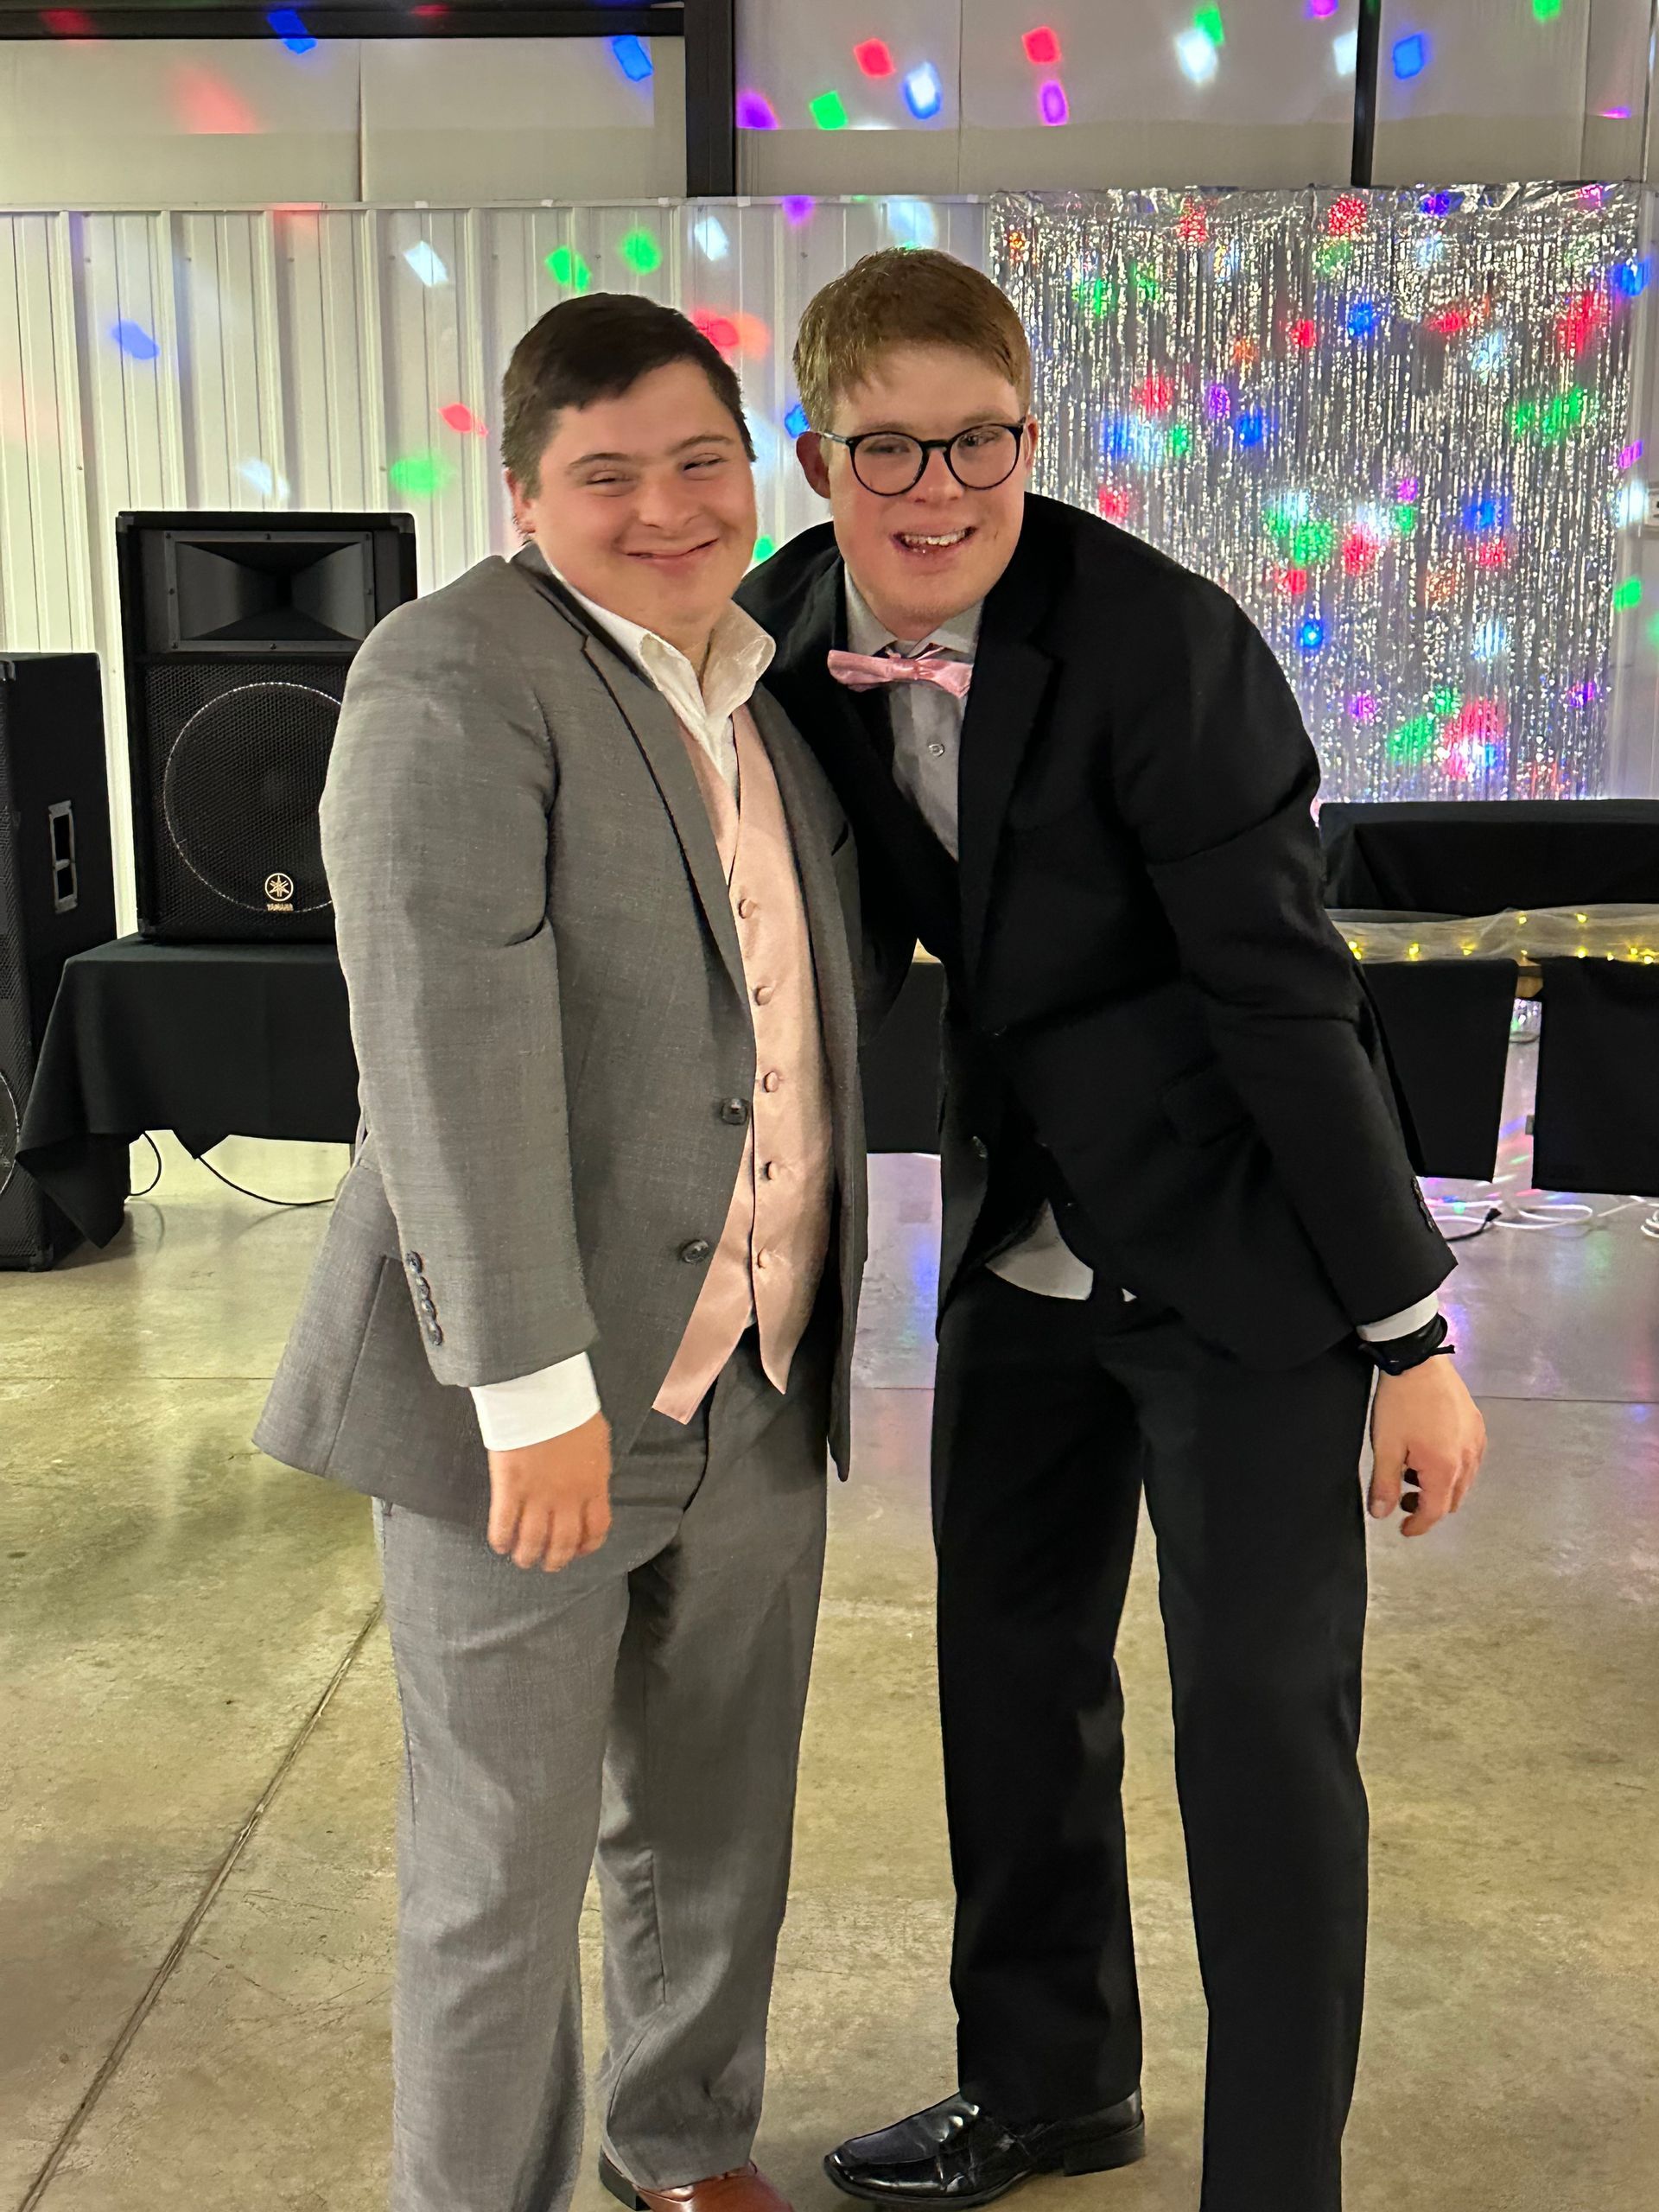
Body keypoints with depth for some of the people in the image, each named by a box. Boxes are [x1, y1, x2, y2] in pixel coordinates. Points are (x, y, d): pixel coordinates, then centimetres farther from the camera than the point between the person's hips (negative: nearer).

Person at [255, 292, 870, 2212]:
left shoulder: (767, 682, 11)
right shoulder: (452, 677, -14)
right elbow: (449, 1040, -22)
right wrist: (532, 1387, -24)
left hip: (757, 1383, 7)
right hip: (527, 1396, -7)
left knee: (717, 1820, 21)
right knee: (504, 1855, 10)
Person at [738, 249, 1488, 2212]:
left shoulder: (1159, 643, -22)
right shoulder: (791, 636, -4)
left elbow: (1286, 994, -20)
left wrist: (1410, 1333, -17)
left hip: (1238, 1243, -6)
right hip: (1023, 1238, 7)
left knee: (1262, 1715, 0)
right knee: (1010, 1666, 16)